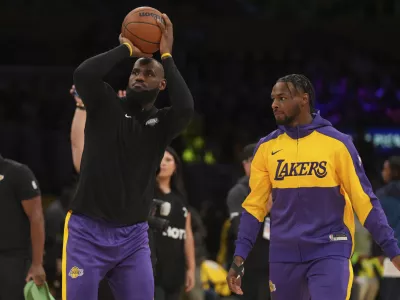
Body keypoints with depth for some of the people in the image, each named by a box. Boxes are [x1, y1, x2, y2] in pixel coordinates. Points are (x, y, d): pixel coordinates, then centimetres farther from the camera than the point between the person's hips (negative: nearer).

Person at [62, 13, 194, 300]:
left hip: (134, 236, 3)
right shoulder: (105, 105, 1)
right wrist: (126, 49, -10)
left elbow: (186, 108, -18)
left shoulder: (162, 122, 5)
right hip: (87, 232, -3)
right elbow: (83, 74, -20)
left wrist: (167, 56, -11)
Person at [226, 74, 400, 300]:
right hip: (284, 254, 4)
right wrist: (240, 256, 2)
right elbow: (254, 205, 9)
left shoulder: (337, 143, -3)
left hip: (329, 252, -4)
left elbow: (364, 200, -1)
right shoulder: (267, 147, 6)